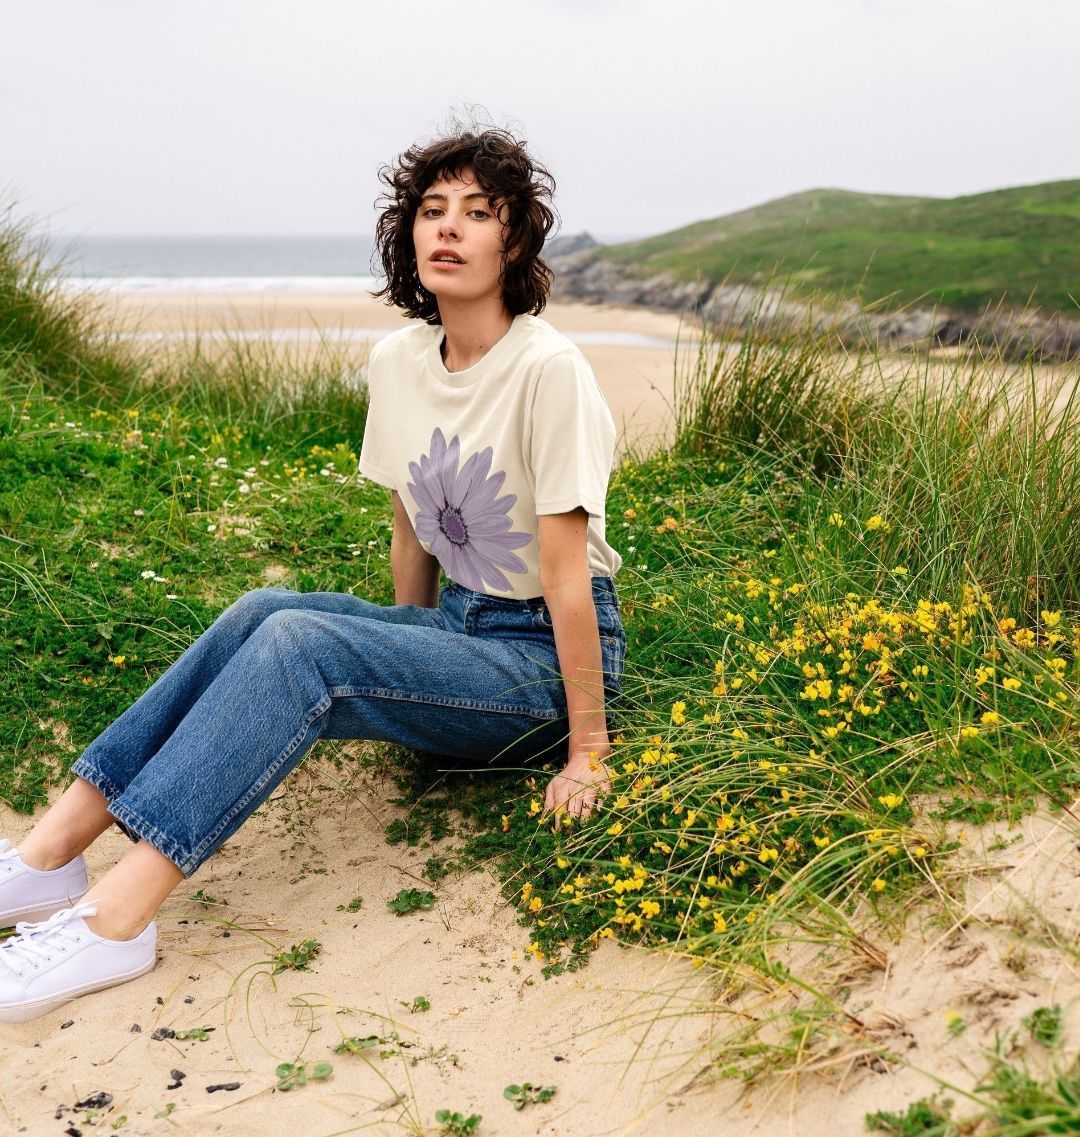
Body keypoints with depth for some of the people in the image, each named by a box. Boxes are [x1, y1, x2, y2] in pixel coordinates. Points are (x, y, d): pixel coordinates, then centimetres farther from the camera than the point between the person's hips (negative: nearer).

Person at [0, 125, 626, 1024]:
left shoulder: (547, 369, -19)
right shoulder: (397, 362, 3)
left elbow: (566, 568, -19)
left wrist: (589, 748, -15)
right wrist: (405, 670, 16)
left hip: (551, 656, -6)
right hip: (461, 628, 7)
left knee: (299, 644, -26)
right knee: (261, 612, -17)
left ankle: (114, 918, -30)